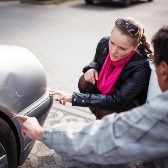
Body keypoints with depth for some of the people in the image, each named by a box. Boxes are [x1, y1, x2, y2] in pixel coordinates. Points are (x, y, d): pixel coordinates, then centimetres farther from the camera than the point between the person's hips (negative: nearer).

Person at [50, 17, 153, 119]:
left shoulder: (142, 66, -35)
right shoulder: (104, 43, -19)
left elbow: (118, 101, -37)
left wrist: (74, 98, -40)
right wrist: (91, 69, -22)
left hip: (134, 103, -5)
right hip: (109, 92, 5)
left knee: (105, 111, -32)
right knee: (85, 83, -20)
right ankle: (99, 116, 4)